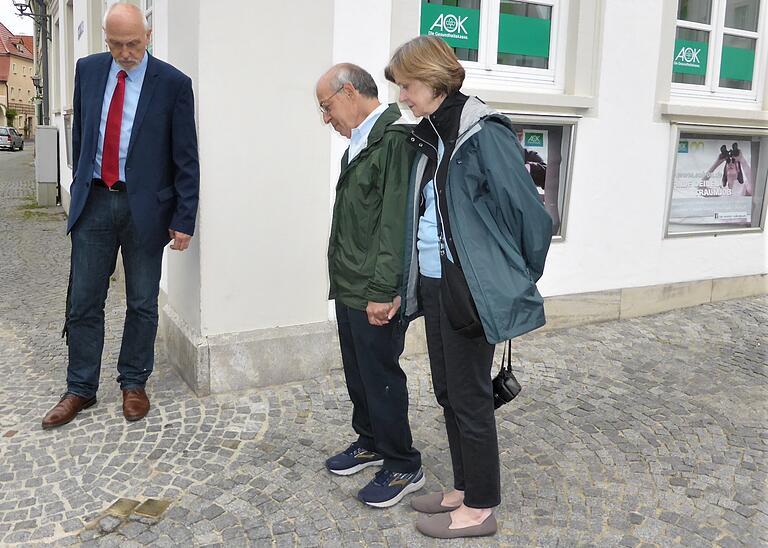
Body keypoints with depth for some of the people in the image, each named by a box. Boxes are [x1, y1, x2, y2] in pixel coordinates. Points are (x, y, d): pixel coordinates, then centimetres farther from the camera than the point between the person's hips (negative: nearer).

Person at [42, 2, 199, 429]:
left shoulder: (172, 84, -7)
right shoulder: (88, 70, 5)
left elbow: (186, 158, -6)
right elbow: (79, 134, 17)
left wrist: (183, 219, -9)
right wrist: (81, 185, 17)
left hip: (144, 207, -3)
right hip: (93, 202, 3)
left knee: (142, 303, 8)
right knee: (83, 302, 7)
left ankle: (134, 384, 25)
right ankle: (80, 389, 22)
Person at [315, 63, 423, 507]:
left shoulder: (396, 139, -17)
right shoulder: (360, 143, 14)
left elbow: (395, 223, -23)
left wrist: (382, 290, -23)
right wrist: (347, 280, 15)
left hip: (375, 293, -9)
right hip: (350, 287, 9)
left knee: (381, 375, 2)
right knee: (358, 372, 19)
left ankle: (403, 467, 18)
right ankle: (371, 442, 37)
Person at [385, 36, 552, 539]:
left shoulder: (484, 134, -16)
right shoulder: (429, 137, 10)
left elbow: (531, 213, -13)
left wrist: (520, 280, -2)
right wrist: (412, 280, 13)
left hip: (471, 288, -8)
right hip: (434, 283, 8)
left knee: (469, 395, 3)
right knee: (447, 391, 16)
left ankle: (480, 508, 21)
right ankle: (465, 488, 33)